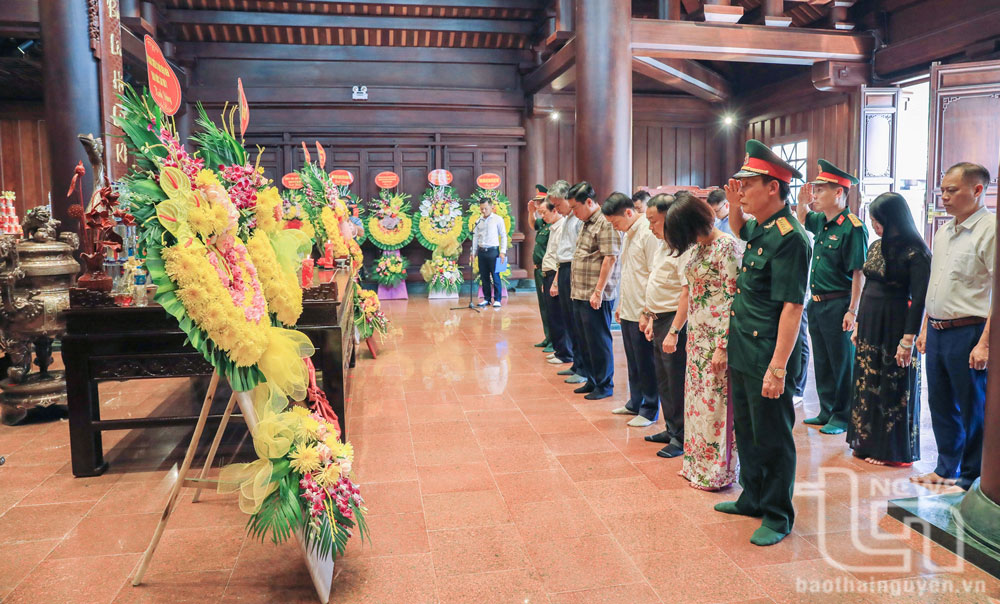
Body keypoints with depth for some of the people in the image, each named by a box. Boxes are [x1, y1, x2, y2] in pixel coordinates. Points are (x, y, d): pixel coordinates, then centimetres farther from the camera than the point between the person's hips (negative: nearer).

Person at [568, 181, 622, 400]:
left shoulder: (605, 224, -14)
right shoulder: (587, 224, 15)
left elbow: (610, 259, -20)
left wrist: (598, 291, -21)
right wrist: (576, 290, 17)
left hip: (596, 296, -9)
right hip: (580, 294, 9)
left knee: (599, 341, 0)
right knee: (586, 340, 15)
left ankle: (605, 385, 12)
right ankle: (592, 381, 27)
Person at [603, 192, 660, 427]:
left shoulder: (648, 233, -16)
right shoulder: (628, 234, 14)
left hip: (642, 313, -9)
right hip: (628, 311, 9)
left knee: (646, 363, 1)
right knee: (633, 361, 17)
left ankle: (650, 410, 13)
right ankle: (635, 403, 29)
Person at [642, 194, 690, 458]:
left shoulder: (683, 247, -18)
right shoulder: (663, 244, 13)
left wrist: (674, 331, -26)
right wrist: (650, 316, 20)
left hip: (675, 321, -10)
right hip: (660, 319, 10)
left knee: (677, 382, -1)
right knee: (663, 379, 17)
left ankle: (681, 438, 11)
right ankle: (671, 429, 30)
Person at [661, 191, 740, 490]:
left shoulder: (727, 246, -14)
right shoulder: (697, 247, 11)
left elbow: (733, 300, -18)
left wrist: (723, 347, -20)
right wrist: (674, 330, 17)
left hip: (717, 339, -8)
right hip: (696, 337, 8)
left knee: (714, 403, 0)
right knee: (696, 399, 13)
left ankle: (718, 471, 14)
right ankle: (697, 465, 26)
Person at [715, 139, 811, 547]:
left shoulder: (789, 238, -20)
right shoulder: (760, 228, 8)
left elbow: (792, 307, -24)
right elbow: (740, 229, 35)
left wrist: (778, 367, -26)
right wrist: (733, 204, 13)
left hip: (768, 357, -9)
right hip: (744, 352, 9)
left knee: (772, 437, 5)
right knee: (746, 430, 20)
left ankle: (778, 516, 21)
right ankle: (753, 498, 37)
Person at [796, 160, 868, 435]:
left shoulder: (853, 227, -16)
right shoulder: (821, 222, 8)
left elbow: (859, 273, -19)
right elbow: (802, 219, 32)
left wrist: (852, 311, -21)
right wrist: (802, 202, 11)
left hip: (838, 305, -8)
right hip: (816, 303, 8)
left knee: (842, 363, 4)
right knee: (822, 361, 16)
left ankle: (843, 417, 16)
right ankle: (827, 412, 29)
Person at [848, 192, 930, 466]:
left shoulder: (915, 252, -13)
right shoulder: (876, 247, 9)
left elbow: (919, 299, -16)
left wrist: (908, 340, -18)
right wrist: (858, 324, 15)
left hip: (895, 328, -7)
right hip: (870, 325, 7)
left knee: (893, 390, 3)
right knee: (866, 385, 13)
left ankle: (893, 450, 18)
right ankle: (868, 442, 26)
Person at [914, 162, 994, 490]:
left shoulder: (989, 229, -13)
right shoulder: (943, 232, 13)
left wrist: (985, 343, -21)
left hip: (968, 333, -8)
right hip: (937, 332, 8)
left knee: (972, 408, 6)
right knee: (940, 403, 16)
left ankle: (971, 476, 21)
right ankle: (946, 469, 31)